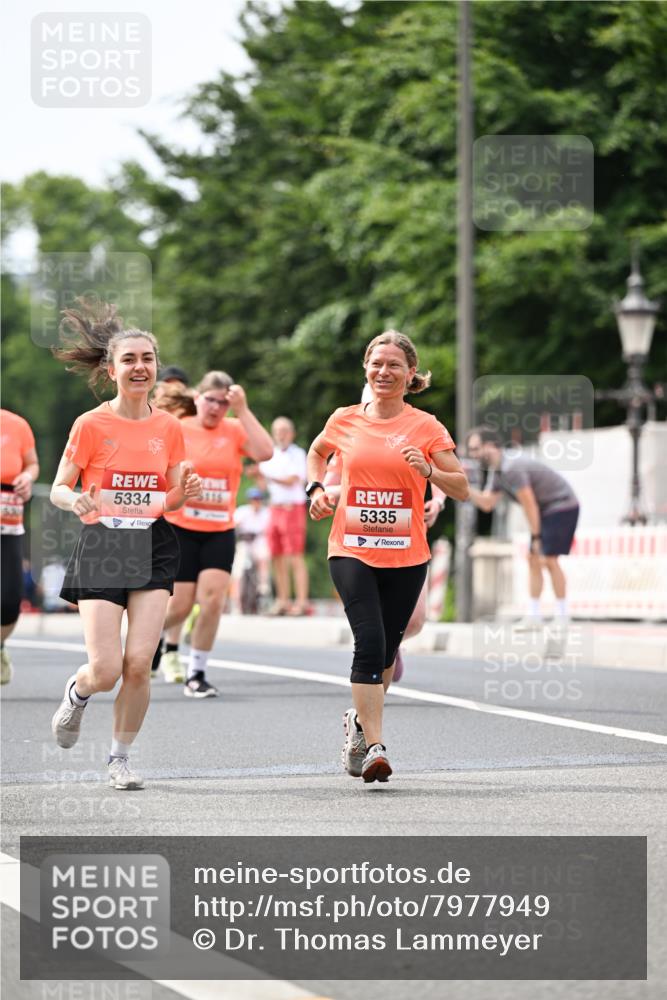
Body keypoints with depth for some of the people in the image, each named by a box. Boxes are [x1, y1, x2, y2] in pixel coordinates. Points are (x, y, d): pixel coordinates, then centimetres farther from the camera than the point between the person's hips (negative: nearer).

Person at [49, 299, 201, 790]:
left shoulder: (168, 427, 6)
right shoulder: (91, 424, -4)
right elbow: (58, 489, -1)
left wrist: (183, 492, -9)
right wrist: (77, 500, -23)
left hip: (154, 548, 2)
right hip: (102, 546, -2)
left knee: (139, 662, -9)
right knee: (106, 670, -9)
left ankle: (121, 757, 12)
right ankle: (78, 691, 29)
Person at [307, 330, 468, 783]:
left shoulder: (426, 427, -1)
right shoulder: (344, 421, 4)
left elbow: (462, 489, -1)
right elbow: (318, 452, 26)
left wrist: (428, 471, -19)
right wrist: (316, 488, 9)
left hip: (406, 557, 1)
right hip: (351, 551, -1)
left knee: (386, 650, 10)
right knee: (369, 641, -18)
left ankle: (360, 720, 38)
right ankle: (374, 746, -17)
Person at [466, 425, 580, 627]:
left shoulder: (512, 469, -25)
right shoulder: (496, 472, 6)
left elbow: (530, 506, -23)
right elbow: (486, 503, 4)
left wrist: (536, 538, -17)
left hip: (562, 506, -10)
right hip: (546, 510, 10)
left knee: (549, 559, -14)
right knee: (533, 559, 7)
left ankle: (562, 617, -10)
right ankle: (534, 616, 9)